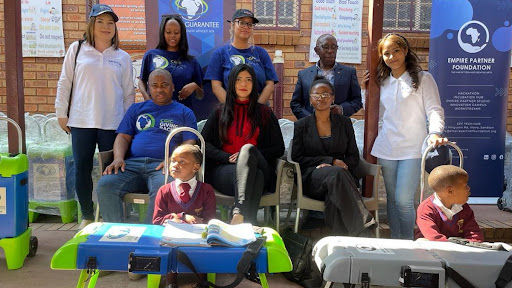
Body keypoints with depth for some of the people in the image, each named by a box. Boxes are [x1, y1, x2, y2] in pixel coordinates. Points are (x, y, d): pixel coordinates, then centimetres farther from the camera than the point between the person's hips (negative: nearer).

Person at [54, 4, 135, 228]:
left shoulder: (122, 57, 8)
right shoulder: (77, 49, 7)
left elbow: (129, 93, 10)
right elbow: (64, 83, 8)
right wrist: (61, 113, 4)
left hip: (113, 123, 0)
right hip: (81, 121, 0)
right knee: (81, 169, 5)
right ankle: (87, 216, 20)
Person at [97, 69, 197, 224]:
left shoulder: (184, 112, 19)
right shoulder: (136, 109, 28)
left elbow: (190, 143, 7)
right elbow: (123, 137, 19)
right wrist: (118, 158, -3)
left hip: (161, 165, -3)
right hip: (132, 163, 3)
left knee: (162, 189, -38)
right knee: (105, 184, -27)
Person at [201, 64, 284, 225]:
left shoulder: (264, 113, 18)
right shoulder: (220, 112, 20)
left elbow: (279, 148, 11)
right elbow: (204, 143, 9)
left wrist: (248, 155, -6)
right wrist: (229, 157, -10)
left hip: (258, 167, 0)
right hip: (224, 168, 0)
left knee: (248, 148, -36)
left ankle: (239, 214, -54)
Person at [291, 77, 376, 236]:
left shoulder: (344, 123, 17)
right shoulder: (301, 125, 13)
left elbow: (353, 156, 14)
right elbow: (297, 158, 4)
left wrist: (336, 165, -10)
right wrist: (331, 161, -8)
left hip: (340, 173, 2)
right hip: (312, 179, -1)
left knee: (334, 197, -37)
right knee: (336, 173, -36)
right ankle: (363, 233, -44)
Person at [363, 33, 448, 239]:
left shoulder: (423, 79, 1)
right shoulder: (383, 82, 14)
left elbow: (435, 110, -6)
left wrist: (435, 133, -24)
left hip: (412, 149, -5)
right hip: (387, 148, 5)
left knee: (403, 200, -10)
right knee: (392, 198, 11)